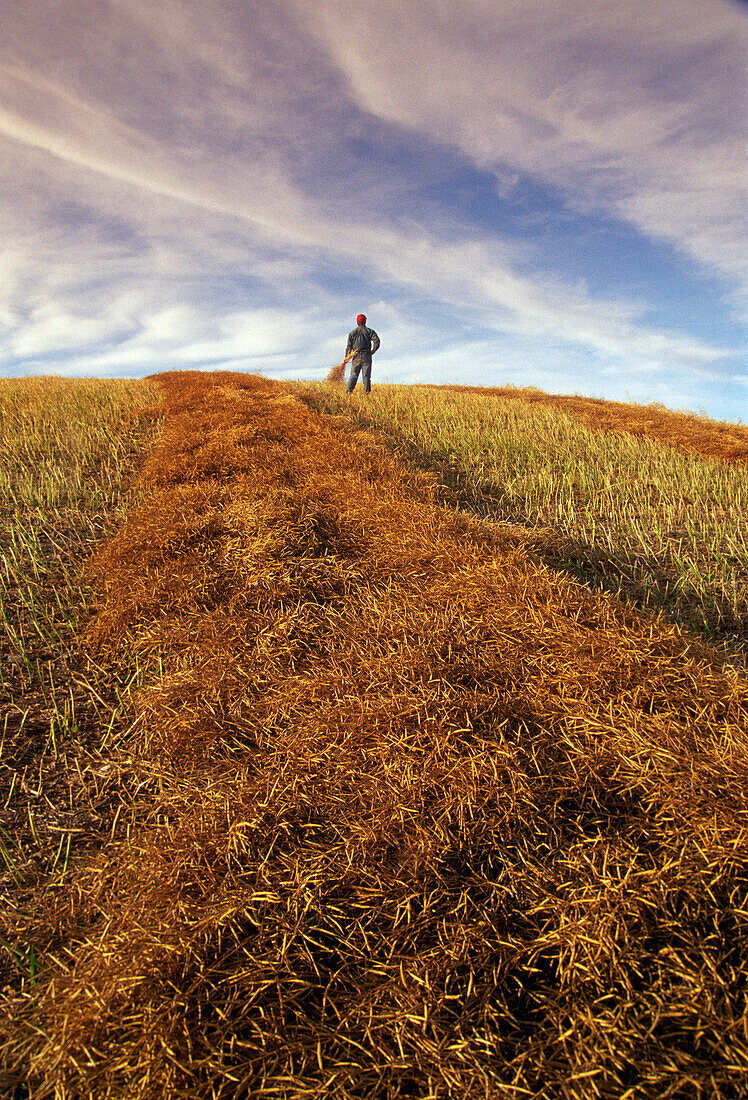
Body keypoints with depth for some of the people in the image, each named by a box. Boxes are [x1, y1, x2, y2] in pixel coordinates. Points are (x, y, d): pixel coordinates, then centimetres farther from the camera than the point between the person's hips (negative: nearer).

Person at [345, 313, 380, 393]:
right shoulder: (370, 331, 6)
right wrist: (372, 351, 2)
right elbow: (377, 341, -8)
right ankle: (367, 392, -3)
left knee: (353, 376, 3)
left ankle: (348, 391, -8)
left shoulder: (352, 332, 8)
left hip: (356, 357, 1)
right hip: (366, 357, -1)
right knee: (366, 376, 1)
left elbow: (349, 346, 5)